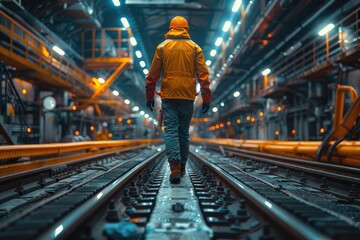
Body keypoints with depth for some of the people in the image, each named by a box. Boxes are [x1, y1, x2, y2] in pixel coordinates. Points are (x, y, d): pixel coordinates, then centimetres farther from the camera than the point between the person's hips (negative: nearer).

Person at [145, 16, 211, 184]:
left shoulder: (162, 47, 5)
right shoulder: (195, 48, 6)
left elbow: (152, 75, 4)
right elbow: (203, 75, 0)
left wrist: (149, 97, 12)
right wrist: (206, 99, 4)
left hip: (168, 95, -1)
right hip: (187, 96, 1)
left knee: (171, 130, -4)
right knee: (184, 132, 12)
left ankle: (175, 167, -20)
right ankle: (182, 167, 22)